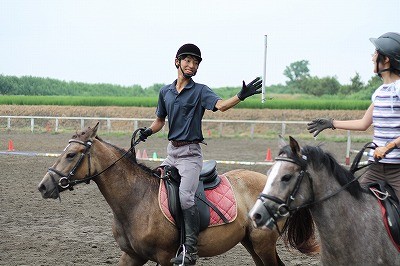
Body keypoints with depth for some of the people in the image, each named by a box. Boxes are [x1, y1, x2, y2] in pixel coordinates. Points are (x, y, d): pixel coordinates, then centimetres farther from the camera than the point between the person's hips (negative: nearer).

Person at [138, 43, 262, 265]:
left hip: (190, 153, -7)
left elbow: (221, 105, -23)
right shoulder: (165, 91, 12)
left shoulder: (200, 91, -5)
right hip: (171, 151, 7)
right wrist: (148, 131, 1)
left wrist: (241, 96, -41)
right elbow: (160, 120, 22)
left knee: (185, 196, -23)